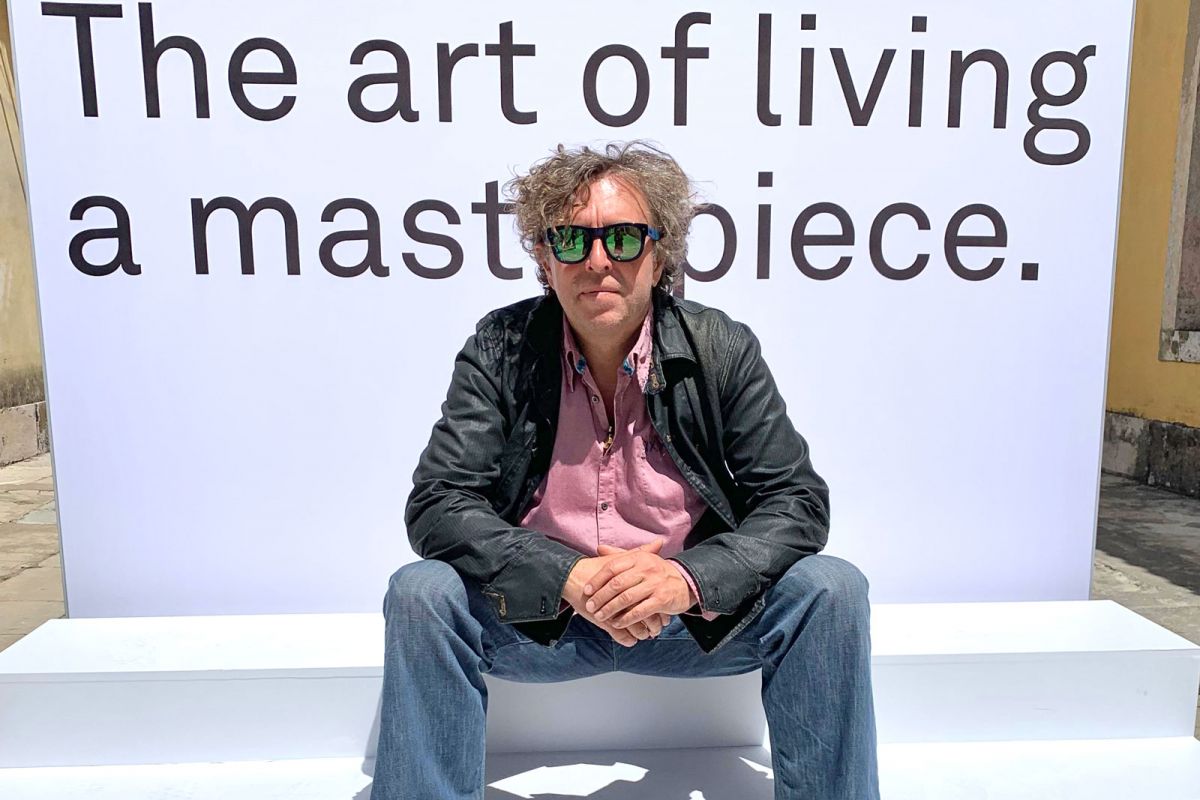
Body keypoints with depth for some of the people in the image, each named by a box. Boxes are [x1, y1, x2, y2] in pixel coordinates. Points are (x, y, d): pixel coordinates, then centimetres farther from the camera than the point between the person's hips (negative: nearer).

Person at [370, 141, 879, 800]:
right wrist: (570, 577, -25)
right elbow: (435, 505, -11)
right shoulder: (500, 349, -6)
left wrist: (689, 577, -25)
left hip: (693, 611, 1)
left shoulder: (724, 349, -6)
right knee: (420, 593, -26)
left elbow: (798, 501, -7)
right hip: (537, 615, 0)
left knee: (831, 589, -21)